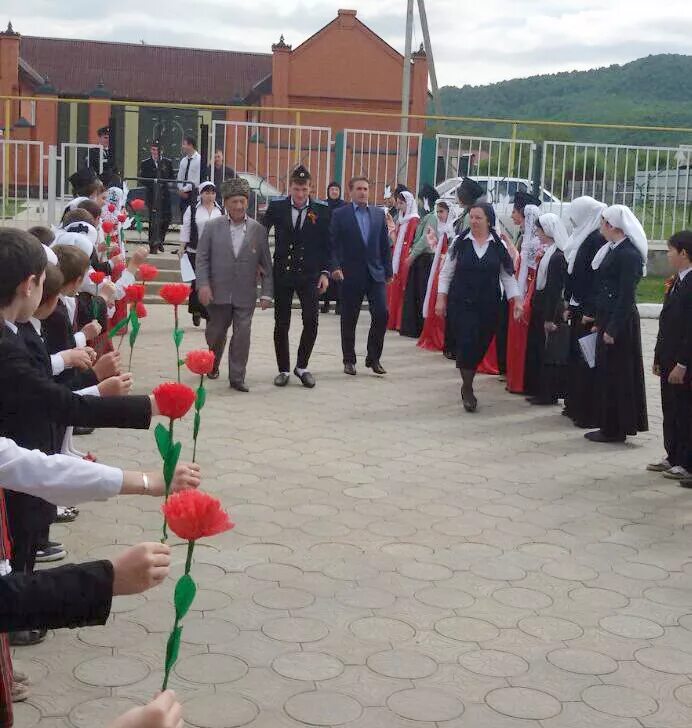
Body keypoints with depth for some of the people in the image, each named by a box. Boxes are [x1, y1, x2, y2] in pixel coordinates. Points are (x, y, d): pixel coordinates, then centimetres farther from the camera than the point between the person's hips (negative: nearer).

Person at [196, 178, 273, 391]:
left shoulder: (259, 230, 2)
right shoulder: (212, 227, 1)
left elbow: (266, 265, 3)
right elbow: (202, 258, 0)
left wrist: (266, 293, -1)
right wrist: (203, 285, -11)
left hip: (245, 296, 0)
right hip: (218, 293, 0)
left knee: (242, 336, -3)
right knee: (215, 333, 13)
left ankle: (237, 378, 6)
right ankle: (212, 365, 40)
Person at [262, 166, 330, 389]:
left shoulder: (321, 211, 0)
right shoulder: (276, 208, 0)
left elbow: (326, 245, 2)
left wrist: (325, 272, -5)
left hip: (309, 275, 0)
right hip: (282, 274, 1)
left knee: (311, 321, -7)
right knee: (281, 324, 5)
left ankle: (301, 366, 12)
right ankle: (283, 369, 17)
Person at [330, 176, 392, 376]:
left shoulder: (379, 214, 9)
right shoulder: (340, 215, -1)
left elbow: (385, 245, 11)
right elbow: (333, 244, -5)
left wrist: (388, 271, 7)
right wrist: (335, 266, -18)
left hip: (376, 273, 3)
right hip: (351, 274, -3)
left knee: (381, 314, -5)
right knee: (349, 320, 5)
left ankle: (373, 358, 10)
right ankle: (349, 360, 17)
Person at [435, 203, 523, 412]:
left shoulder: (499, 245, 1)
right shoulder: (460, 242, 0)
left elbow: (508, 276, 5)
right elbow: (446, 272, 4)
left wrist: (517, 301, -4)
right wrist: (441, 299, -1)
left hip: (489, 305, 2)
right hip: (463, 303, -2)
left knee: (481, 347, 6)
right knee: (467, 343, -11)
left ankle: (467, 384, 28)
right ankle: (468, 390, 3)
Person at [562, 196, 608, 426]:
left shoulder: (598, 241, -15)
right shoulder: (584, 238, 13)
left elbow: (597, 278, -20)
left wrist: (588, 311, -21)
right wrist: (570, 304, 15)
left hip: (588, 313, -9)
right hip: (578, 311, 9)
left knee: (586, 361, -5)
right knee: (576, 356, 16)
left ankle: (589, 413, 1)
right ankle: (575, 405, 27)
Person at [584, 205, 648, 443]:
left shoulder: (629, 255, -17)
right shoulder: (613, 250, 11)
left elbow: (626, 295, -20)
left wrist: (613, 328, -21)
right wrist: (594, 315, 16)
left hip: (620, 322, -9)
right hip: (608, 318, 9)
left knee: (614, 373, -1)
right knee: (606, 373, 14)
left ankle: (614, 430, 9)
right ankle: (611, 427, 23)